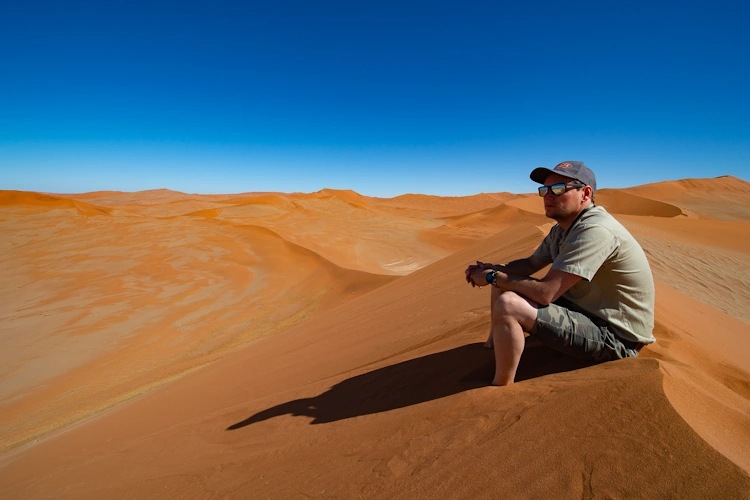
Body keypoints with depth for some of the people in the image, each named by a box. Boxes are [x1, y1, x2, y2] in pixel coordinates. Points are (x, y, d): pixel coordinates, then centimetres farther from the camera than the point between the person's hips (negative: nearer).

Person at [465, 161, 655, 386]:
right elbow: (531, 264, 13)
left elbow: (545, 292, -32)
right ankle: (493, 347, 23)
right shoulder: (562, 229, 5)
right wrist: (492, 269, -6)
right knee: (504, 285, 9)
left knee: (507, 306, -29)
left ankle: (500, 390, -9)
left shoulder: (595, 231, -26)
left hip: (615, 336, -10)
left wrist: (493, 277, -18)